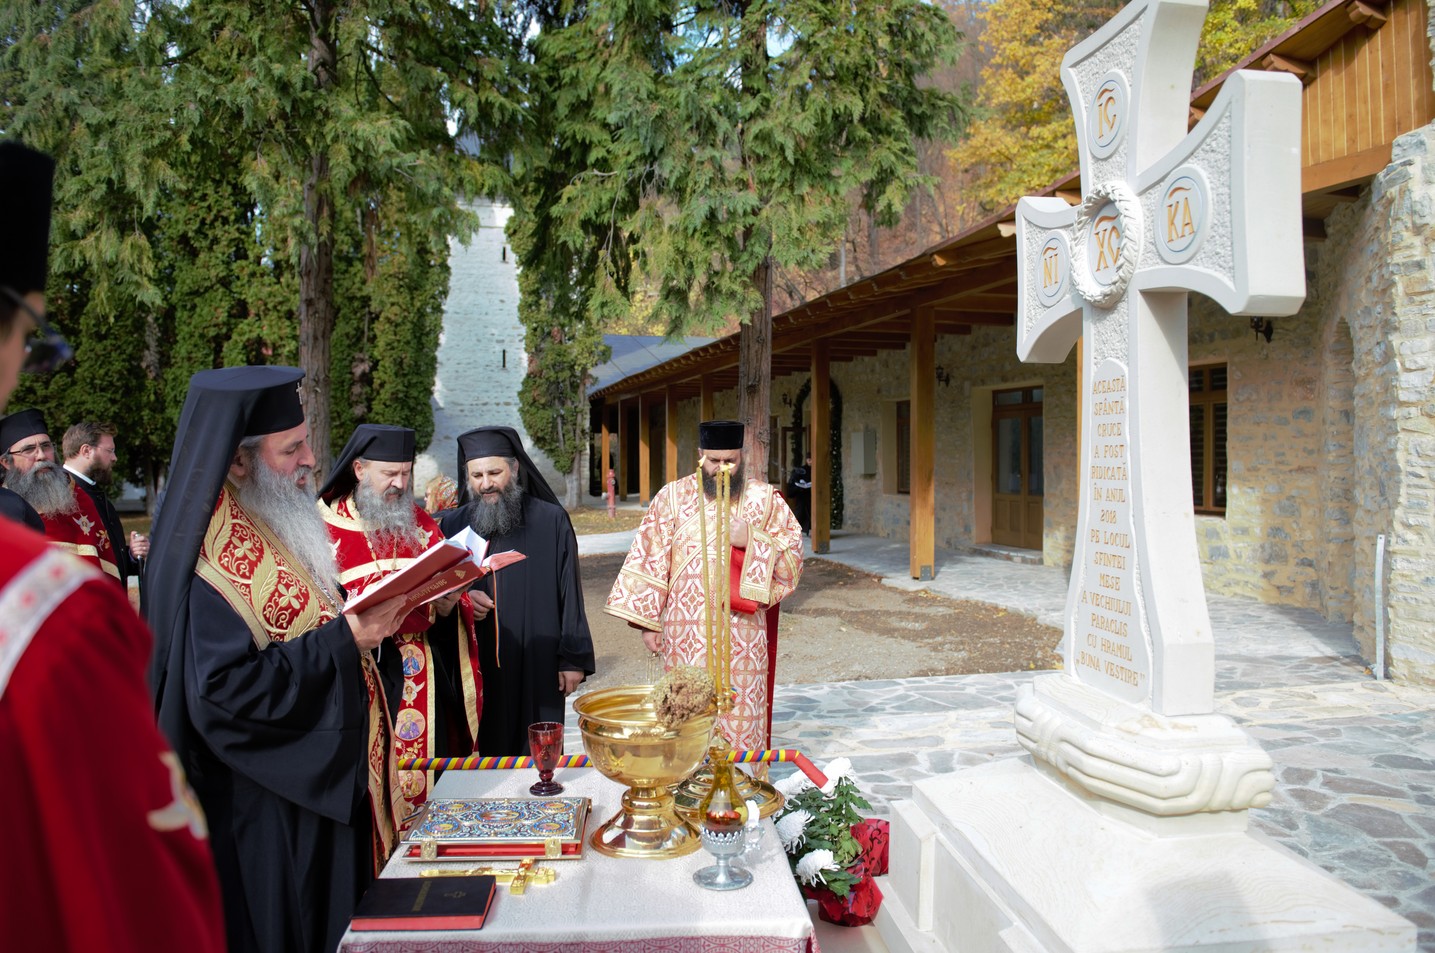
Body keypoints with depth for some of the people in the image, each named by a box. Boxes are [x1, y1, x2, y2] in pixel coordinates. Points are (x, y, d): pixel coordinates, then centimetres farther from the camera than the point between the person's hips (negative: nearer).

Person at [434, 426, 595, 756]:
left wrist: (574, 657, -3)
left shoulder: (551, 521, 0)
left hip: (536, 667, -2)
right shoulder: (451, 524, 6)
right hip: (472, 668, 2)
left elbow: (570, 592, -1)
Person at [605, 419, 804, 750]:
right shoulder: (672, 497, 5)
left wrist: (752, 540, -13)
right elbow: (650, 560, 3)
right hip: (686, 632, 0)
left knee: (742, 715, 2)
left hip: (744, 633, 0)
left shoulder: (764, 498, 6)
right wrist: (647, 621, -2)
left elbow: (793, 556, 4)